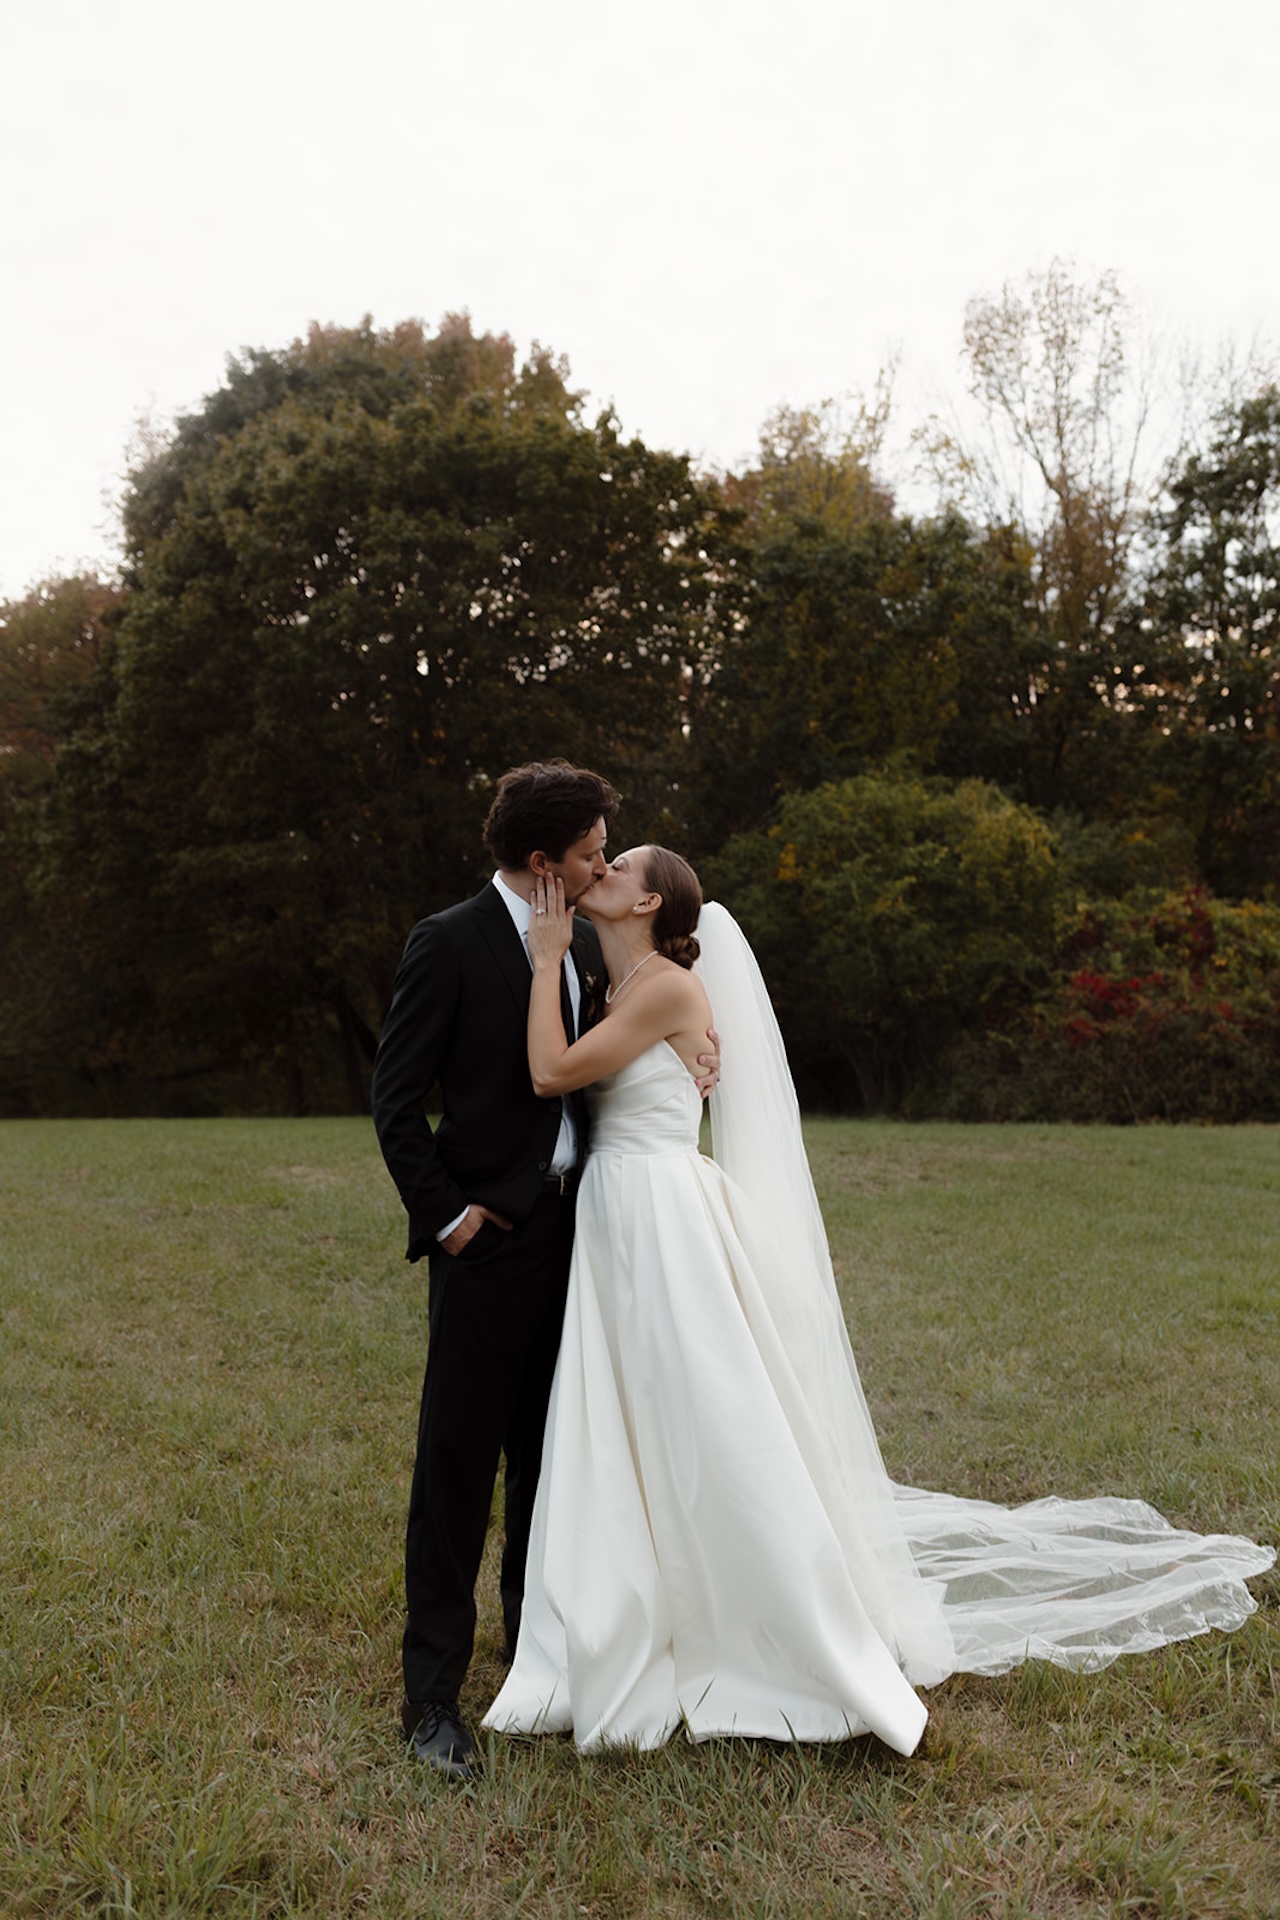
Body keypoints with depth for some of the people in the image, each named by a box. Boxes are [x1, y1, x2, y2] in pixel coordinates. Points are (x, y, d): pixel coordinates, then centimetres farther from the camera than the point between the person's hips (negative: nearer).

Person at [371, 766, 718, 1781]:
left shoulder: (585, 942, 9)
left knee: (549, 1448, 19)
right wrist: (444, 1214, -13)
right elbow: (395, 1097, -10)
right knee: (459, 1457, -1)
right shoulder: (451, 942, -12)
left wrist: (687, 1049, 0)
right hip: (489, 1238, -7)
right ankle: (433, 1691, 10)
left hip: (572, 1228, 7)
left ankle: (536, 1625, 38)